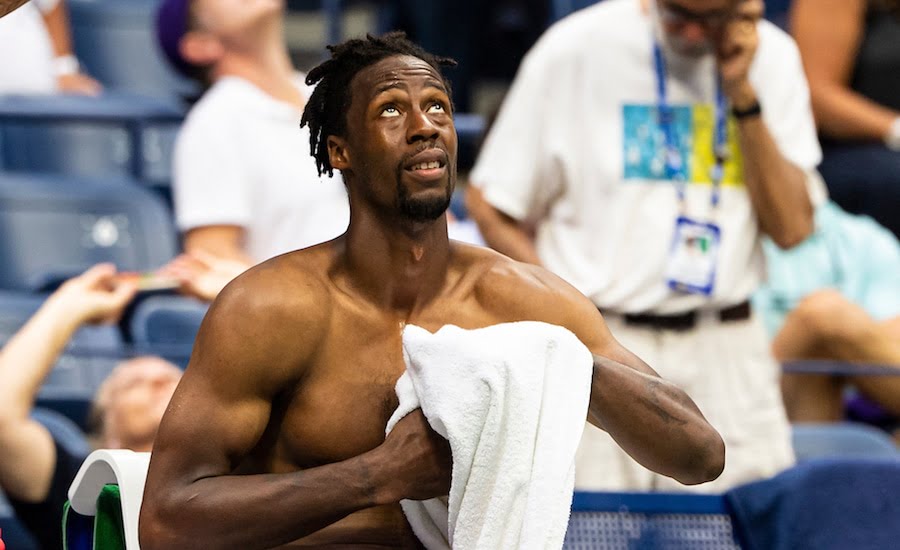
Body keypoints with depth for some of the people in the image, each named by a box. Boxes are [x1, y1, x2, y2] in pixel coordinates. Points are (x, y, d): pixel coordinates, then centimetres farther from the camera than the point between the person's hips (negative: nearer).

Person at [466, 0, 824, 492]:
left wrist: (742, 94, -9)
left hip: (729, 351, 3)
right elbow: (490, 205, 2)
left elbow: (791, 228, -2)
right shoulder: (578, 49, -3)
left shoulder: (772, 57, 5)